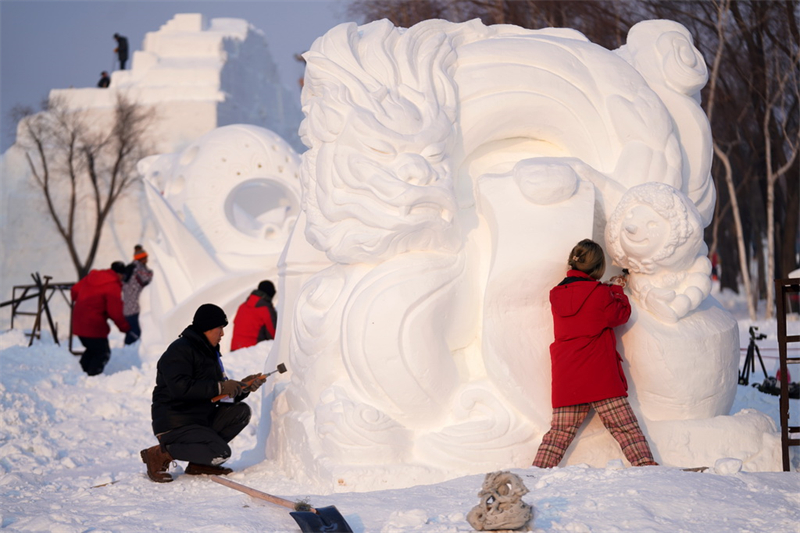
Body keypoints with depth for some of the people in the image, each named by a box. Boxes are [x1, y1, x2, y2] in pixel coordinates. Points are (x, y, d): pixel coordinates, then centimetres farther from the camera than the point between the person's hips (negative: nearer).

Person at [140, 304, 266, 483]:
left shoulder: (209, 352, 19)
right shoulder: (179, 351, -12)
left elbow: (223, 396, 17)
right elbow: (180, 388, -28)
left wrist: (243, 386, -2)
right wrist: (218, 387, -25)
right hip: (175, 425, -10)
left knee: (241, 411, 1)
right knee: (220, 453, -24)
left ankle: (199, 463, 0)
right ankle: (160, 454, -11)